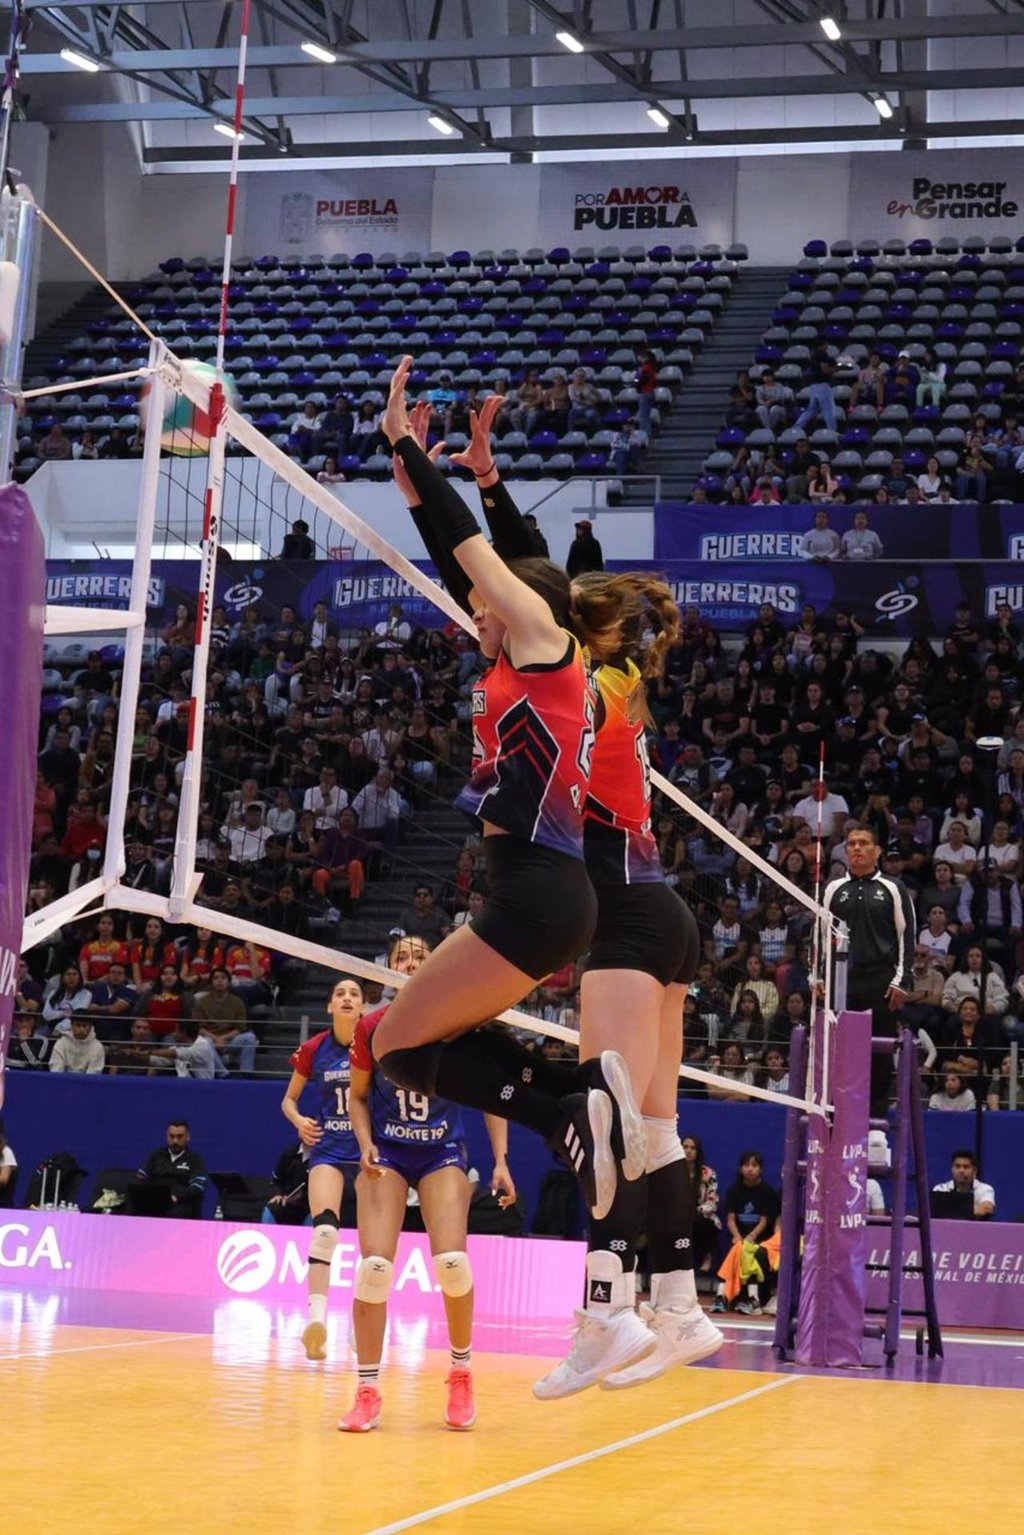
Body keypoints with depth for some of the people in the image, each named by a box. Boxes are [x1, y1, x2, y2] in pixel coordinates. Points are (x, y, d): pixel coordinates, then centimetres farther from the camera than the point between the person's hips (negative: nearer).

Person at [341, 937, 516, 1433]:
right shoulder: (371, 1027, -6)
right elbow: (358, 1096, 7)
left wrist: (500, 1161, -7)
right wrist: (366, 1145, -10)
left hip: (443, 1153, 0)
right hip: (386, 1152, 1)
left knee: (451, 1262, -18)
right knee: (374, 1265, -15)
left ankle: (461, 1374, 7)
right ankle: (367, 1392, -3)